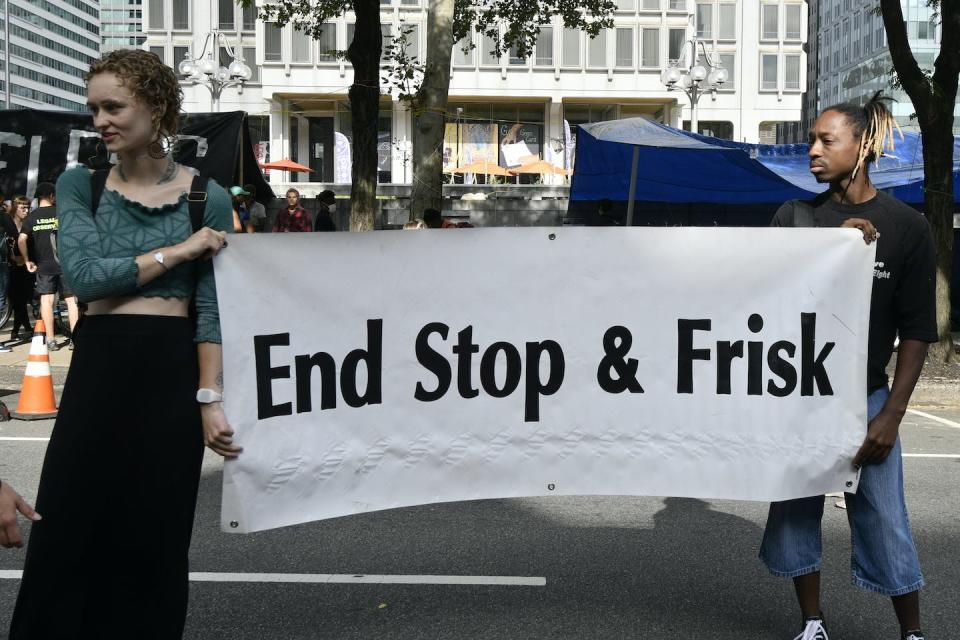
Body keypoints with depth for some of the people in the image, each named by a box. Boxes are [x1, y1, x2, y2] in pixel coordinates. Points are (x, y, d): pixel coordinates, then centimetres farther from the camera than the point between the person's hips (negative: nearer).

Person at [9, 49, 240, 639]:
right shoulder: (79, 185, 5)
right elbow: (85, 274, -10)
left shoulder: (208, 198, -1)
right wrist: (178, 250, -11)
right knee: (66, 528, 6)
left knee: (156, 535, 8)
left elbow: (212, 309, -4)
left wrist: (210, 399, -11)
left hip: (173, 368, -1)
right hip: (98, 365, 2)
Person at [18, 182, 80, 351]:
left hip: (44, 265, 1)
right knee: (71, 300, 4)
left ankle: (50, 340, 3)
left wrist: (27, 261, 3)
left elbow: (21, 240, -7)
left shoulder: (31, 217, 3)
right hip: (66, 263, -1)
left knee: (46, 300, 5)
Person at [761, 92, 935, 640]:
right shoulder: (795, 217, 3)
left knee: (884, 519, -1)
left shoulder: (907, 226, -2)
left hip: (866, 396, -2)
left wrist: (892, 415, -8)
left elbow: (917, 331, -2)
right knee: (795, 509, 7)